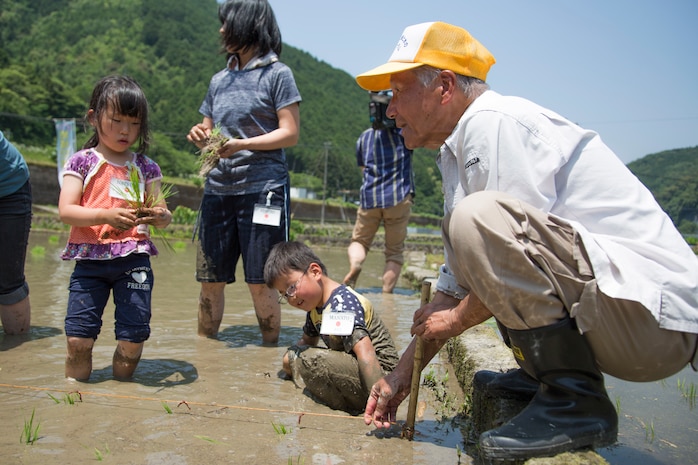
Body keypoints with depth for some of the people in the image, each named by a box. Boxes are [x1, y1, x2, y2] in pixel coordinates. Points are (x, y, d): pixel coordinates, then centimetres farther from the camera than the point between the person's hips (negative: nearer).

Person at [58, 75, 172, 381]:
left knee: (133, 338, 0)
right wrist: (106, 215, -24)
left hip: (134, 260, 2)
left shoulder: (146, 168, 9)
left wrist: (161, 216, -16)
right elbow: (66, 211, -8)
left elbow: (162, 214, 8)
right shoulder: (82, 162, 2)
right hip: (90, 260, -1)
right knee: (78, 339, -3)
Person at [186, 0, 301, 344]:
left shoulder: (276, 73, 1)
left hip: (261, 189, -6)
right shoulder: (219, 80, 18)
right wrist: (200, 136, -1)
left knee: (259, 283, -2)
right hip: (217, 189, 6)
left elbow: (290, 133, -6)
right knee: (210, 280, 9)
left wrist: (240, 144, -17)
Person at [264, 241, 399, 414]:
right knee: (292, 355, 14)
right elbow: (308, 340, 26)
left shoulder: (342, 304, -22)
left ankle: (350, 408, -10)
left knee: (310, 360, -27)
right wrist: (291, 359, 9)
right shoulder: (315, 306, 8)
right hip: (349, 365, 10)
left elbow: (365, 351, -33)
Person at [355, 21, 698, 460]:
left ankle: (577, 401, -15)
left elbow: (502, 241, -22)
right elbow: (459, 281, 18)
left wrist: (457, 319, -2)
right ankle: (542, 374, 13)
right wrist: (402, 375, 19)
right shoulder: (457, 152, 15)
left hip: (654, 307, -10)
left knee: (479, 218, -28)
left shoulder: (495, 122, -14)